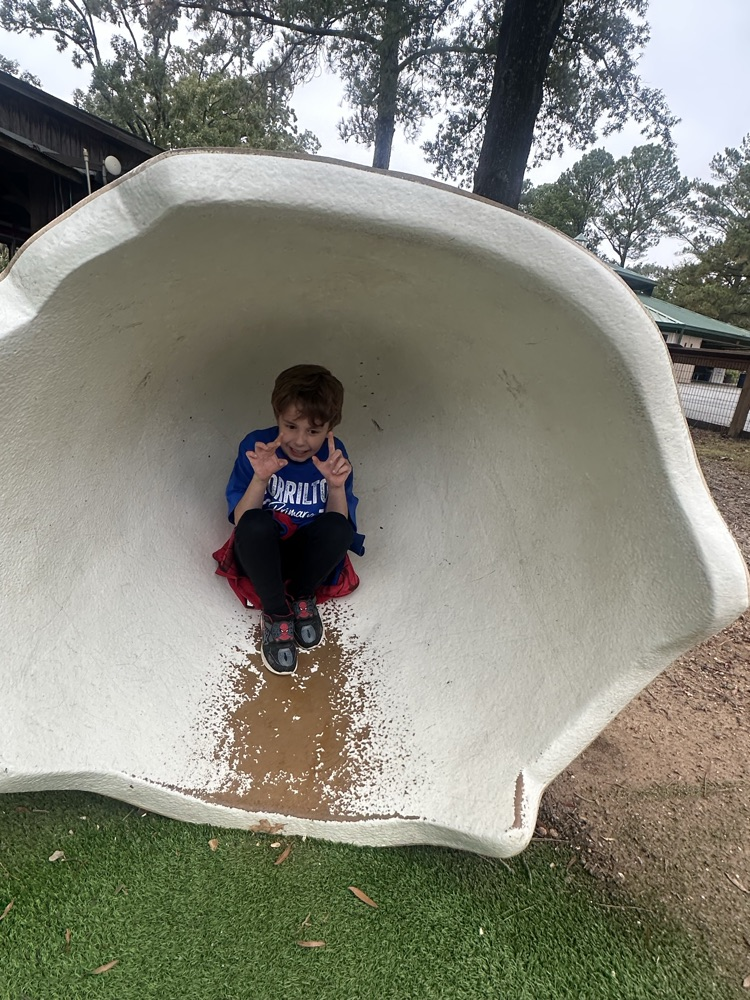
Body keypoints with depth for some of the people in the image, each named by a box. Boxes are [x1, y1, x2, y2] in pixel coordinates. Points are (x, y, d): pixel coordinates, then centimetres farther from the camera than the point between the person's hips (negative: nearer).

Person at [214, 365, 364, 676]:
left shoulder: (334, 454, -9)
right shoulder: (256, 446, -13)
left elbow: (339, 527, -13)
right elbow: (241, 521, -16)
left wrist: (336, 486, -31)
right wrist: (260, 478, -33)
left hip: (307, 555, 1)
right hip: (261, 553, 0)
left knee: (338, 530, -31)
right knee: (255, 525, -34)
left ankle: (302, 596, -4)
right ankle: (276, 614, -12)